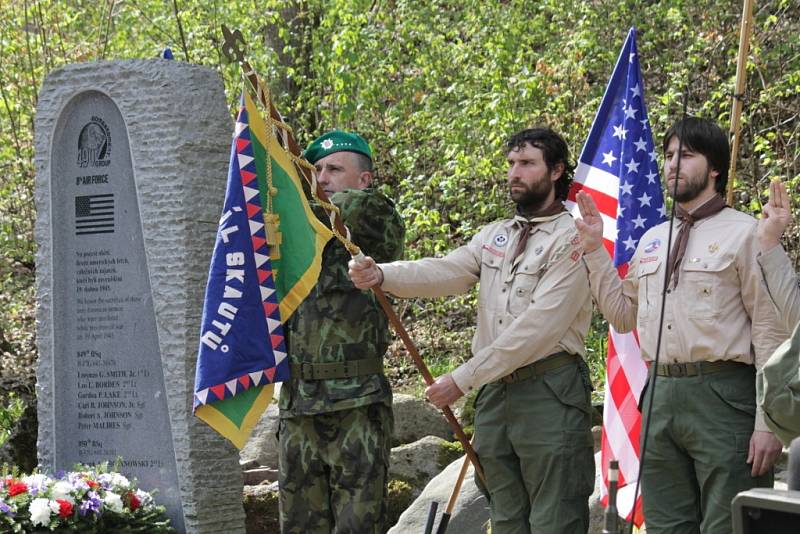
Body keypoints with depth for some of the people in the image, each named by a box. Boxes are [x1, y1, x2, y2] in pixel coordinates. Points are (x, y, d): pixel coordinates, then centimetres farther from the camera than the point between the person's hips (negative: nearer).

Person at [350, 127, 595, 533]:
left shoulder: (571, 240, -8)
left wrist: (464, 378, -16)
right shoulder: (494, 236, 15)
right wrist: (382, 275, -21)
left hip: (549, 394, -7)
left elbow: (538, 326, -16)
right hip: (493, 394, 7)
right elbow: (445, 272, -1)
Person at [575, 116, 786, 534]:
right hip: (661, 397, 7)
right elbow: (623, 314, 24)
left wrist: (768, 423, -13)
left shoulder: (744, 233, -4)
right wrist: (594, 250, 15)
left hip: (722, 397, -6)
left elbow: (770, 331, -7)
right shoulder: (651, 240, 16)